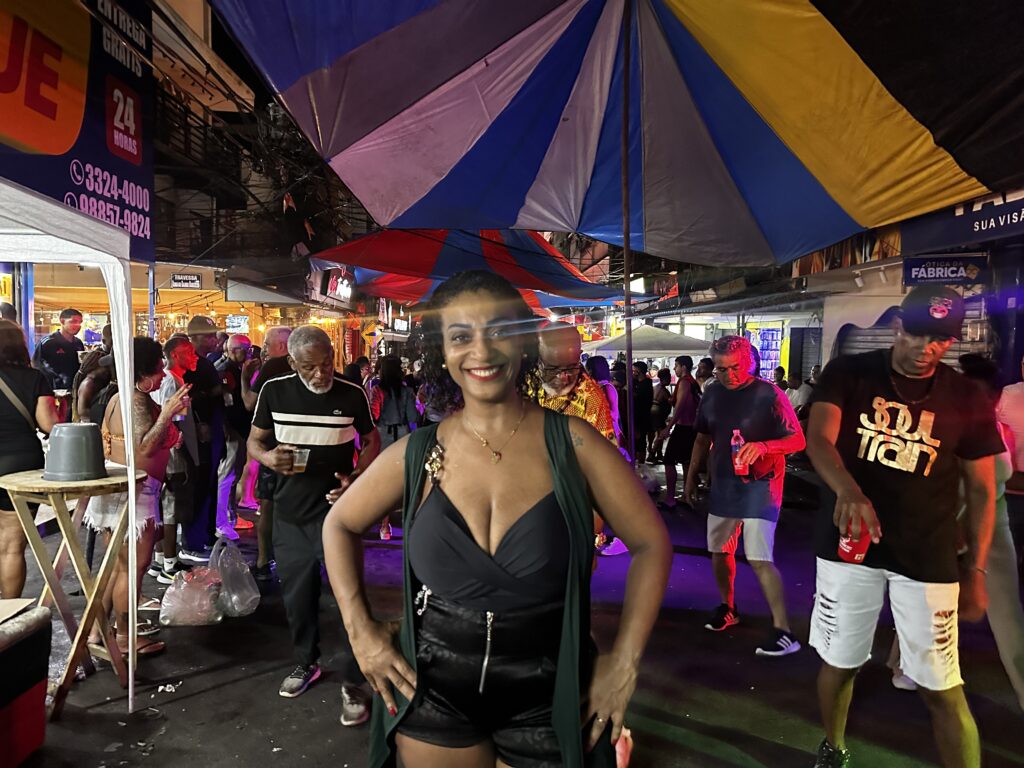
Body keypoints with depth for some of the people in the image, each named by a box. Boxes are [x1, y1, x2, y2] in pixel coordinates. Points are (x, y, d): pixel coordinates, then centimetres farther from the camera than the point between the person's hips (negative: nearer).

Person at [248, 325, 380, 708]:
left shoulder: (353, 395, -10)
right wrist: (268, 457, -19)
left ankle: (352, 682, 13)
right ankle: (306, 662, 40)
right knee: (297, 596, 17)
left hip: (336, 510, -3)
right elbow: (254, 440, 5)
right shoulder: (274, 391, -5)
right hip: (289, 512, 3)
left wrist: (356, 477, -15)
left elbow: (372, 441, 3)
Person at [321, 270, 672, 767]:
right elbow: (340, 525, 8)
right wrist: (360, 629, -1)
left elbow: (650, 542, -5)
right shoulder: (417, 453, -7)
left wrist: (623, 662, -9)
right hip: (432, 693, 2)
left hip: (547, 697, -1)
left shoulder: (571, 442, -12)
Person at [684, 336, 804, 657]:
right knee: (719, 552, 15)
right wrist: (691, 476, 15)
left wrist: (762, 446, -31)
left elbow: (798, 440, -14)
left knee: (760, 559, -12)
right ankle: (727, 607, 36)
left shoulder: (769, 395, -13)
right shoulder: (712, 395, 4)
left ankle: (783, 631, -3)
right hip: (723, 485, 6)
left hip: (759, 487, -6)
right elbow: (703, 439, 15)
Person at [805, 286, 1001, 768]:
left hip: (928, 558, 0)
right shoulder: (848, 374, -4)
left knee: (942, 689, 2)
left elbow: (981, 490, 5)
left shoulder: (968, 400, 0)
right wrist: (848, 492, -38)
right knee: (838, 663, 15)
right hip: (849, 544, 0)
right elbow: (818, 439, -18)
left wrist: (976, 570, 0)